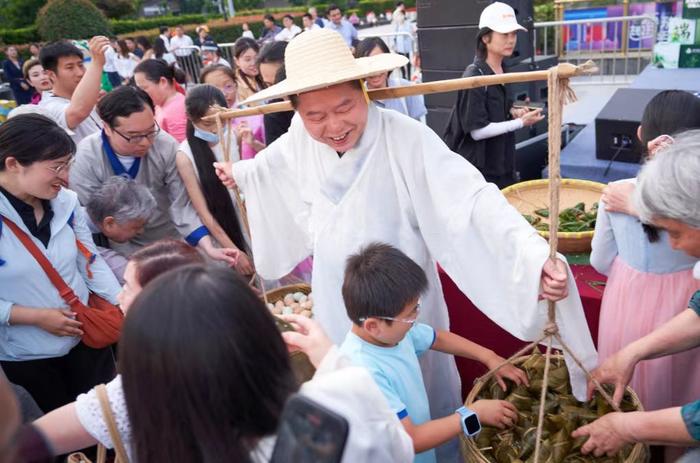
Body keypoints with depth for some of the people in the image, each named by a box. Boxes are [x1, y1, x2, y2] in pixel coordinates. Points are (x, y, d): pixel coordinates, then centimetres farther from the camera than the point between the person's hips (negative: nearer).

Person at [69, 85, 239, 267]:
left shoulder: (166, 146, -18)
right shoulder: (86, 157, -18)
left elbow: (182, 205, -14)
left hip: (174, 238, 1)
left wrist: (208, 248, -27)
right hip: (123, 249, 0)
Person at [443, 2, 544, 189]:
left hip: (500, 163, 8)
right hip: (478, 168, -8)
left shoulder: (502, 71, 6)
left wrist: (512, 113, 0)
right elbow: (478, 130, -21)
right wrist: (521, 122, -17)